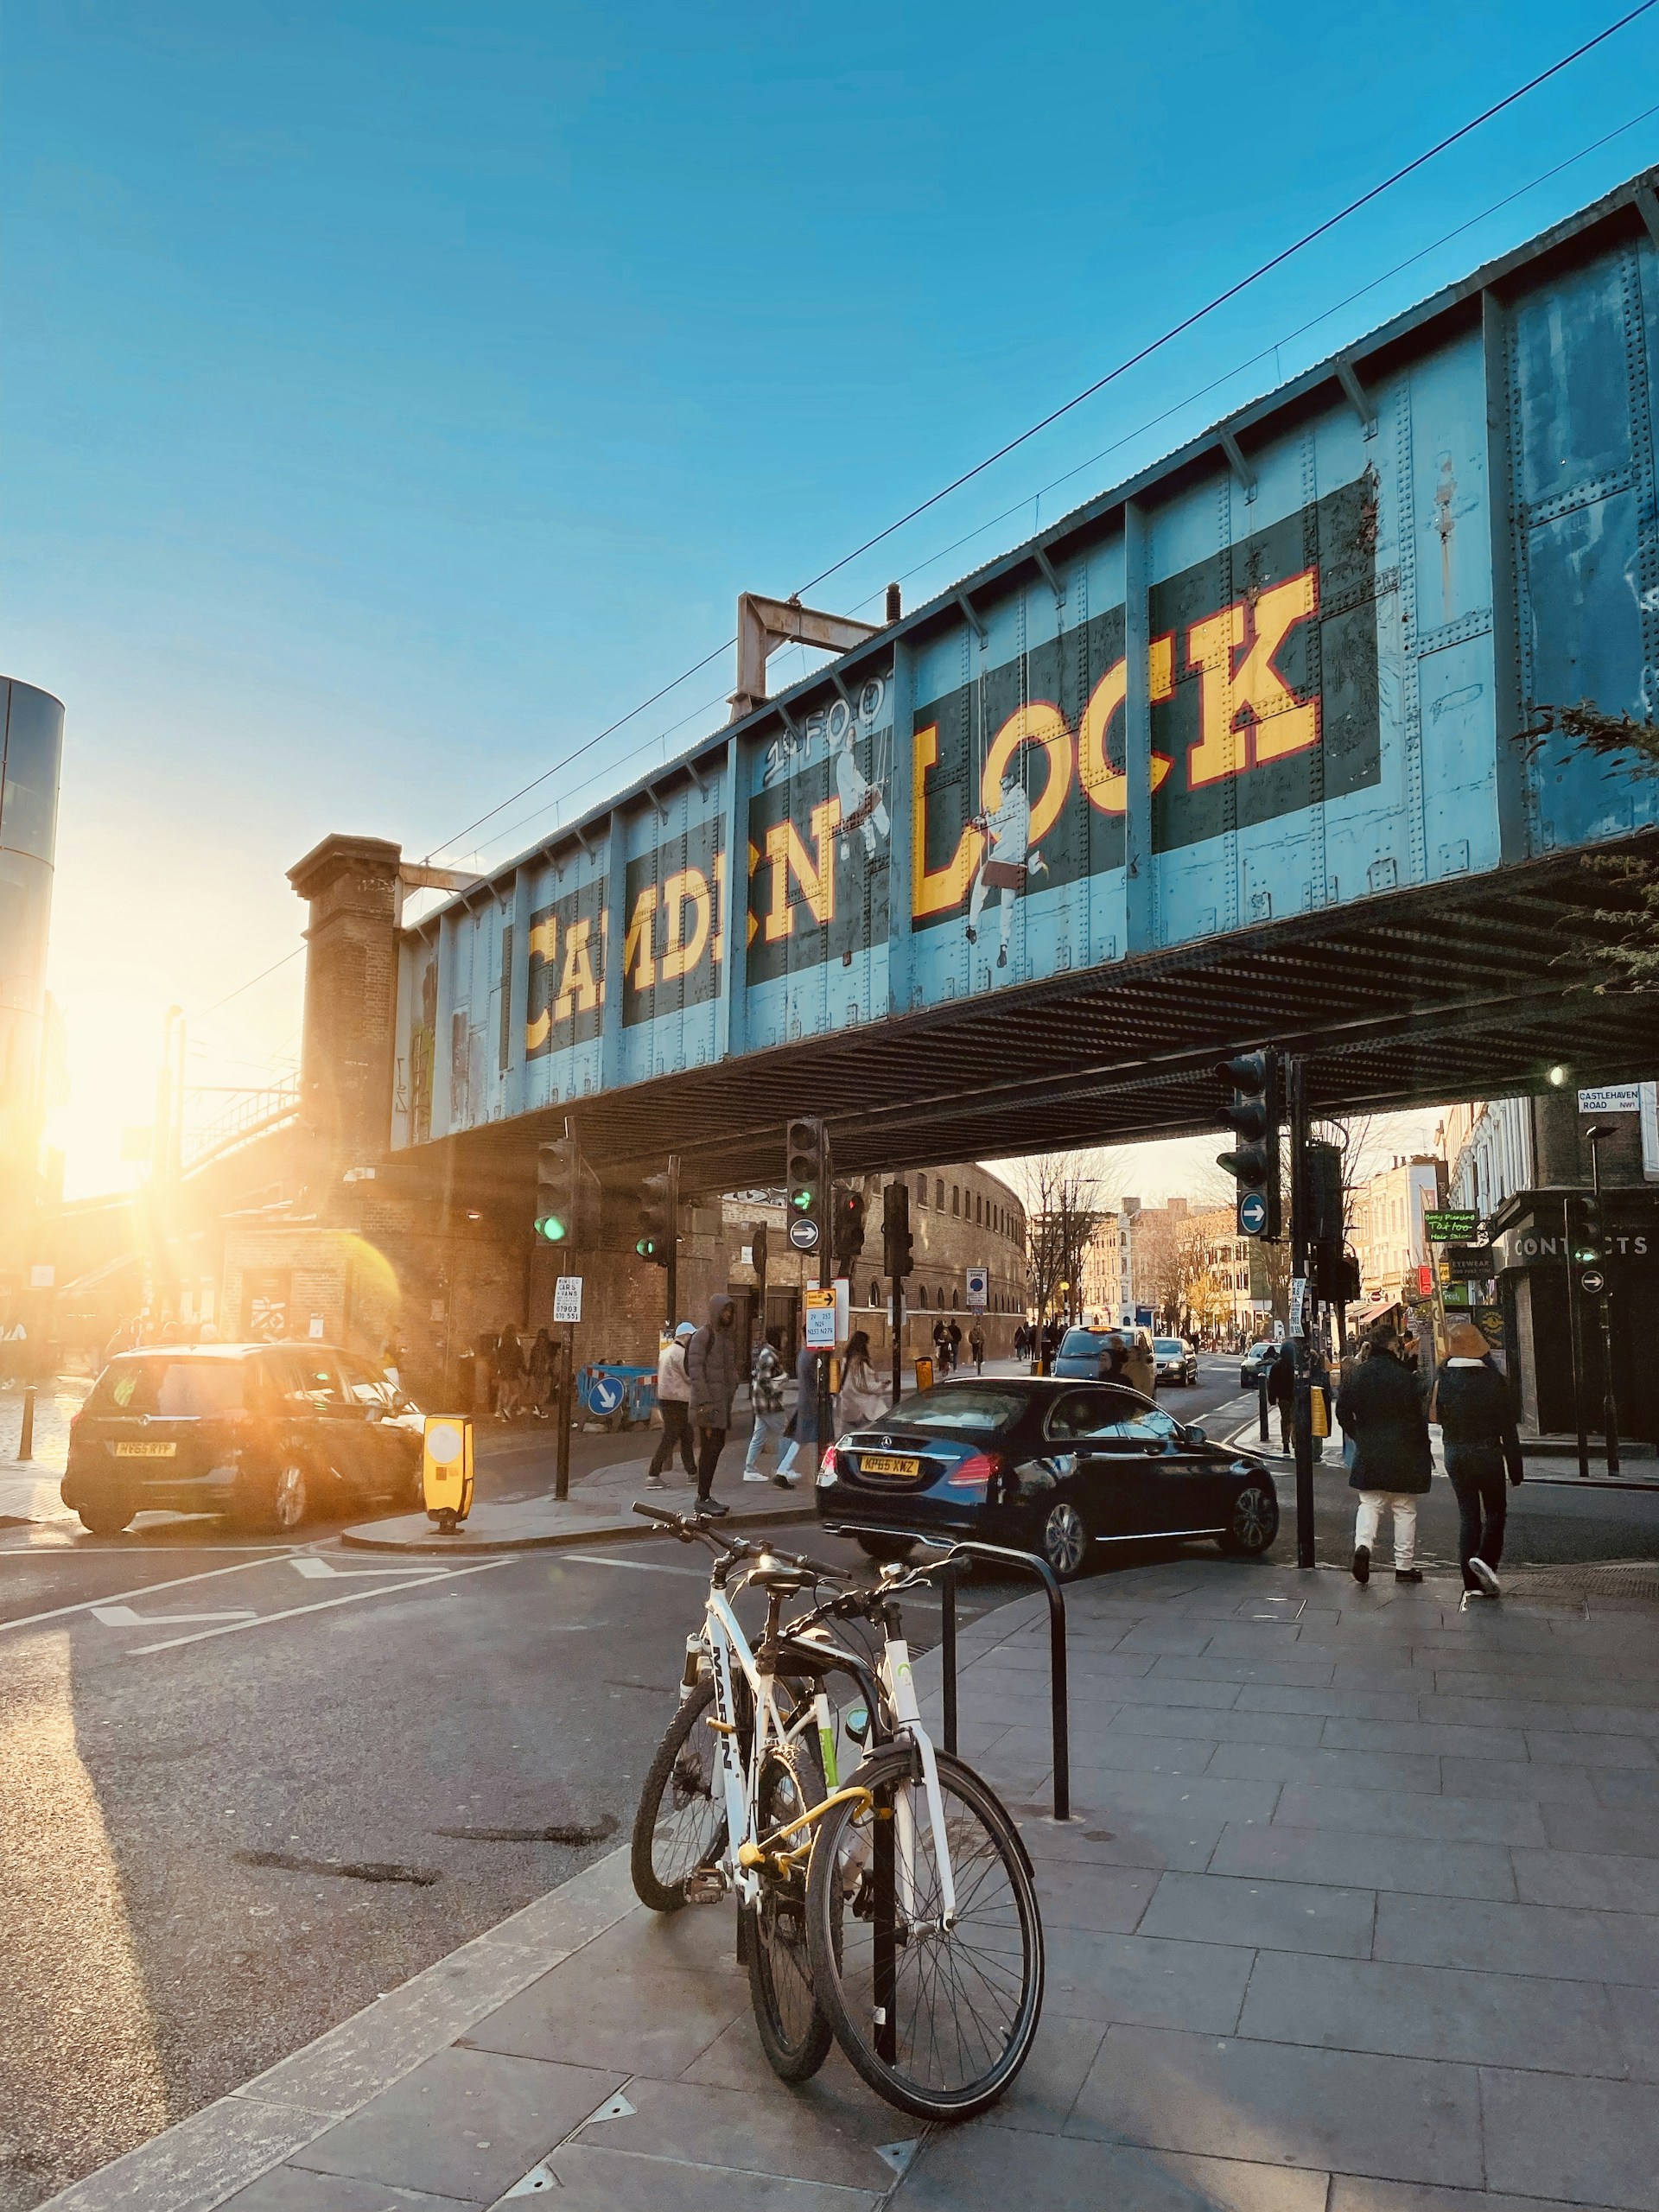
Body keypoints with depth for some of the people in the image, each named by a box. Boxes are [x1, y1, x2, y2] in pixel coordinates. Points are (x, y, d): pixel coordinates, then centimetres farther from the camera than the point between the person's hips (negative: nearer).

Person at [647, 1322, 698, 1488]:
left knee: (686, 1436, 18)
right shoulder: (679, 1353, -14)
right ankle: (653, 1477, -11)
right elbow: (691, 1377, -15)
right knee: (670, 1438, -9)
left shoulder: (666, 1351, 17)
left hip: (665, 1398, 10)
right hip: (677, 1401, -10)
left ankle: (692, 1473, 25)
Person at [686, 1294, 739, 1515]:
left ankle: (705, 1496, 18)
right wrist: (704, 1404, -19)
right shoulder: (703, 1335, -11)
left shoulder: (727, 1335, 15)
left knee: (717, 1446, 10)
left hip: (723, 1400, 8)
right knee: (709, 1447, -7)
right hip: (709, 1401, -8)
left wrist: (732, 1391, 13)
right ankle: (703, 1498, -2)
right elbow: (695, 1370, -15)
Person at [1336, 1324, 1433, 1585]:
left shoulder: (1357, 1375, 1)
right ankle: (1404, 1565, 12)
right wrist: (1424, 1452, 0)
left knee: (1370, 1503, 9)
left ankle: (1362, 1545, -16)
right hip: (1403, 1453, -3)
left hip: (1368, 1453, 3)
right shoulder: (1405, 1376, -11)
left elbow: (1343, 1411, 3)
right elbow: (1418, 1417, -9)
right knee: (1404, 1508, 7)